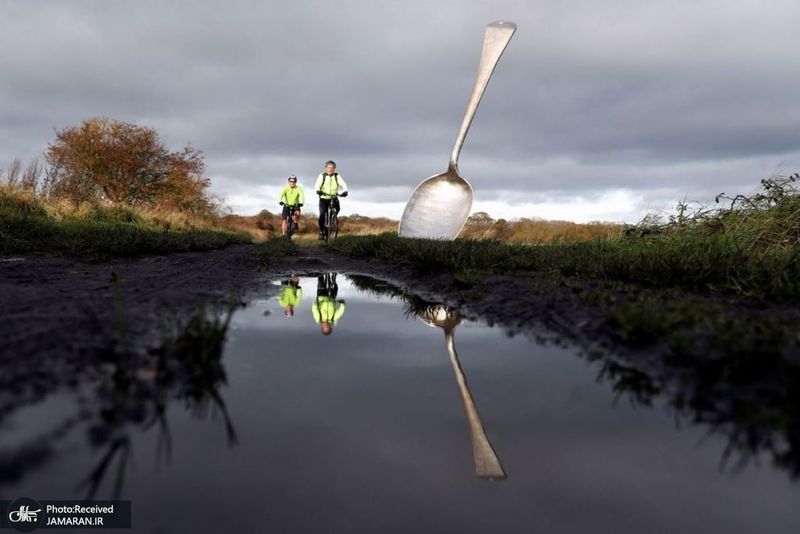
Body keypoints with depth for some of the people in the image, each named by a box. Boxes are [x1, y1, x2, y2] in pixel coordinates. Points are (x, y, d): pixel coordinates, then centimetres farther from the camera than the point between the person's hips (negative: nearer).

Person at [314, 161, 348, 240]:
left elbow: (343, 184, -14)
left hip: (334, 198, 1)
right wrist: (318, 191, -40)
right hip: (323, 198, -1)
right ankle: (321, 231, 3)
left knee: (337, 208, -26)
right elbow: (317, 185, -17)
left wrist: (345, 191, -35)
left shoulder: (337, 176, -1)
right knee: (322, 215, -14)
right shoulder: (322, 175, -5)